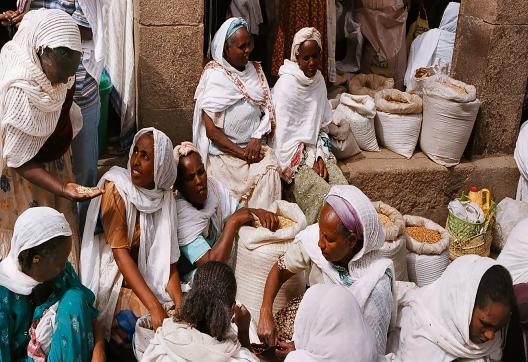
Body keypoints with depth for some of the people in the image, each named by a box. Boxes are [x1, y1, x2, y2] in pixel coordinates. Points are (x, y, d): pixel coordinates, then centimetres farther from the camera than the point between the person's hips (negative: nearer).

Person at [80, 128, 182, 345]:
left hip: (147, 280, 5)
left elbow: (168, 256, -2)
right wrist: (155, 308, -32)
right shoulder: (116, 189, -17)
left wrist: (180, 304, -19)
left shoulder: (164, 197, -1)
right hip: (114, 282, -5)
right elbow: (120, 253, -24)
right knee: (151, 326, -23)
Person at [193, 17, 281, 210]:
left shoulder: (255, 70, 10)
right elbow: (211, 128, -12)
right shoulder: (216, 76, -7)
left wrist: (257, 139, -10)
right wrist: (241, 153, -13)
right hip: (223, 151, -4)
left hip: (254, 145, 4)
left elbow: (267, 109, 8)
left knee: (269, 169, -24)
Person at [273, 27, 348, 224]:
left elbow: (322, 123, 13)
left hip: (316, 151, 6)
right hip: (294, 157, -6)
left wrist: (320, 156, -1)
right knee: (324, 197, -24)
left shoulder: (318, 80, 8)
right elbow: (285, 134, -14)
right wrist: (310, 161, -12)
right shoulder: (286, 85, -13)